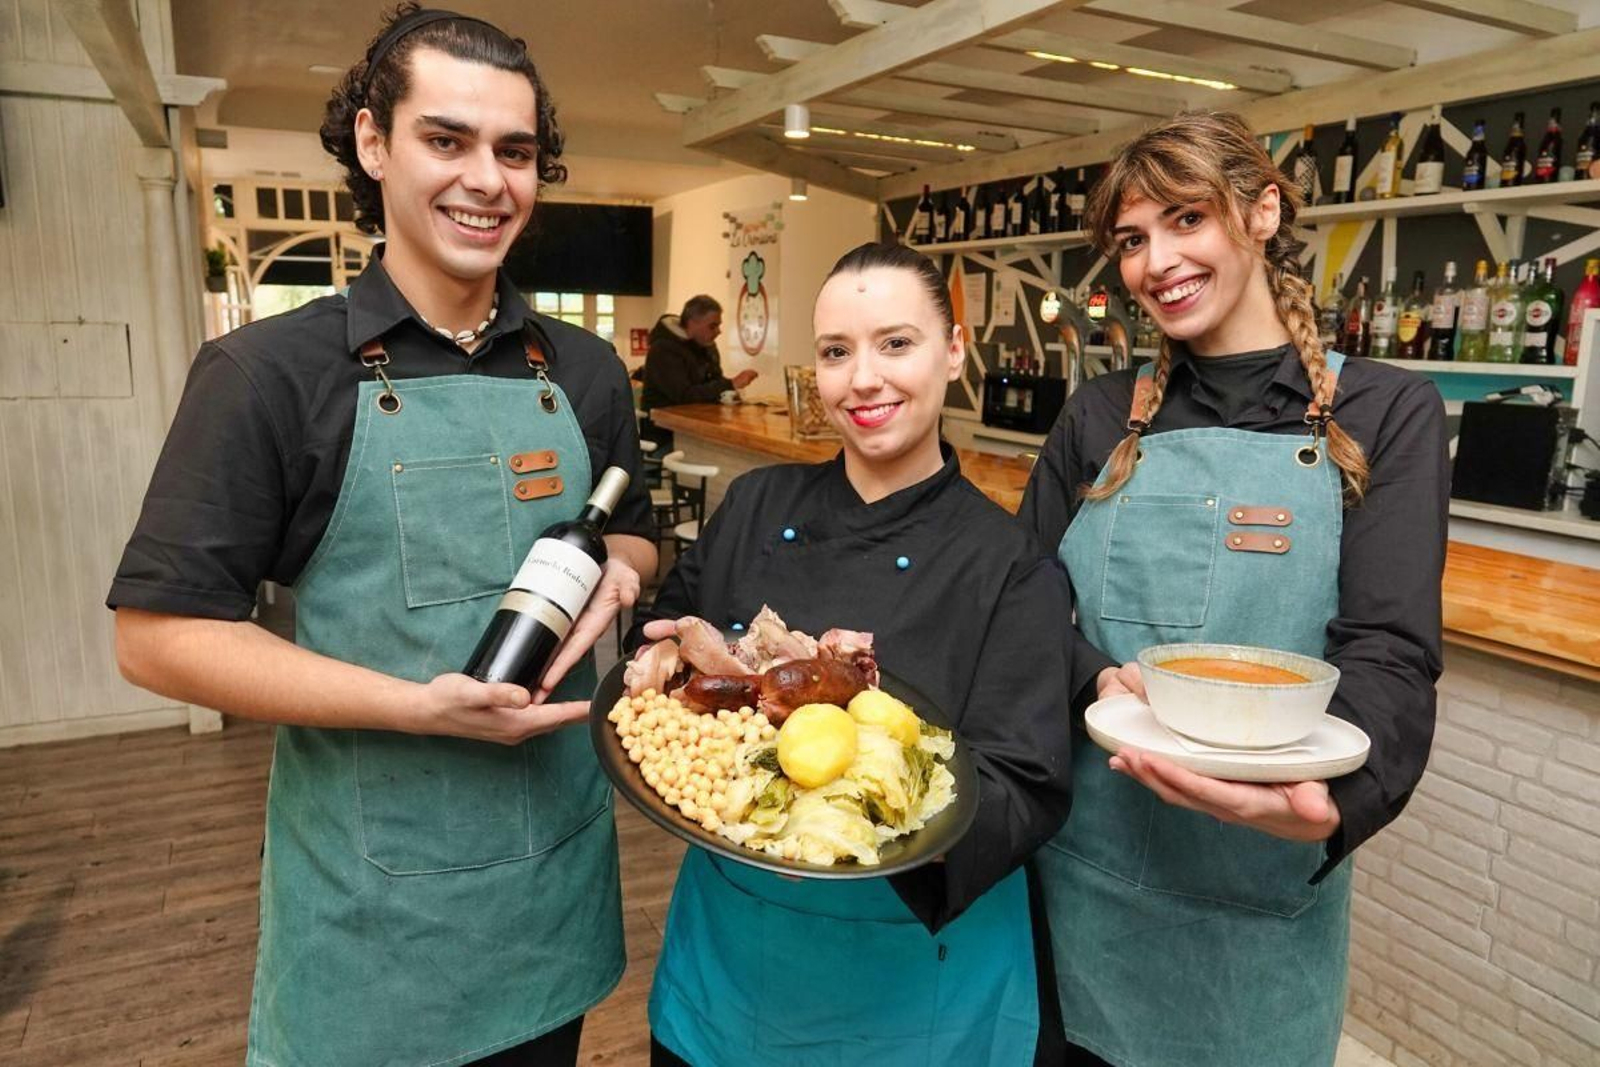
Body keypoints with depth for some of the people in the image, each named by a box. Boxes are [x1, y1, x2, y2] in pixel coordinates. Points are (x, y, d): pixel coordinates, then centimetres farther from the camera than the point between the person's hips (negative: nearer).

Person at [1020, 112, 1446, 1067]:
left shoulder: (1387, 414, -3)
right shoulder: (1103, 417, 4)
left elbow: (1389, 652, -12)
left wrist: (1331, 795, -32)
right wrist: (1098, 683, -19)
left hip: (1259, 896, -2)